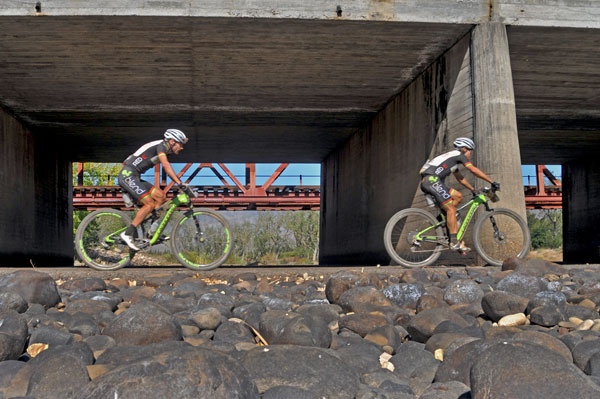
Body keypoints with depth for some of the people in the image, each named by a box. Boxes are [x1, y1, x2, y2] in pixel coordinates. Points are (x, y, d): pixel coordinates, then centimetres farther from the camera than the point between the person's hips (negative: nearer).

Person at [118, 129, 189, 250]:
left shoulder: (165, 150, 18)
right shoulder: (160, 145, -11)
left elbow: (168, 171, 22)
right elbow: (166, 165, -27)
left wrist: (180, 184, 13)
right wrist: (180, 183, -33)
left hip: (134, 177, 10)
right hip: (128, 175, -10)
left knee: (161, 196, 2)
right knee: (150, 204, -15)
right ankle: (128, 233, -13)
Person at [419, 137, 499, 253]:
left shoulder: (453, 157, 30)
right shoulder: (459, 154, 4)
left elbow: (460, 178, 38)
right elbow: (474, 170, -3)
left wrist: (473, 189, 40)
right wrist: (492, 182, 0)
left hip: (426, 182, 9)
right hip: (432, 180, -9)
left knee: (458, 196, 13)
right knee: (451, 209, -9)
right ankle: (454, 242, -10)